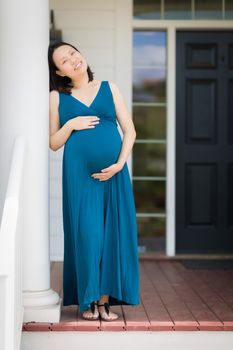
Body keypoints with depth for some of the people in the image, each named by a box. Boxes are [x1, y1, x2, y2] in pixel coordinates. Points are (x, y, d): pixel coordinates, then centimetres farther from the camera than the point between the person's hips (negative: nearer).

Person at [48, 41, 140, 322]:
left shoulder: (109, 88, 11)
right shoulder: (57, 97, 8)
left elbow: (129, 130, 7)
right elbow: (53, 143, 9)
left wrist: (119, 163, -7)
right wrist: (71, 125, -9)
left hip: (113, 172, 1)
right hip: (79, 173, -1)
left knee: (113, 232, 0)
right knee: (85, 233, -4)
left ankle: (106, 299, 7)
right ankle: (89, 300, 6)